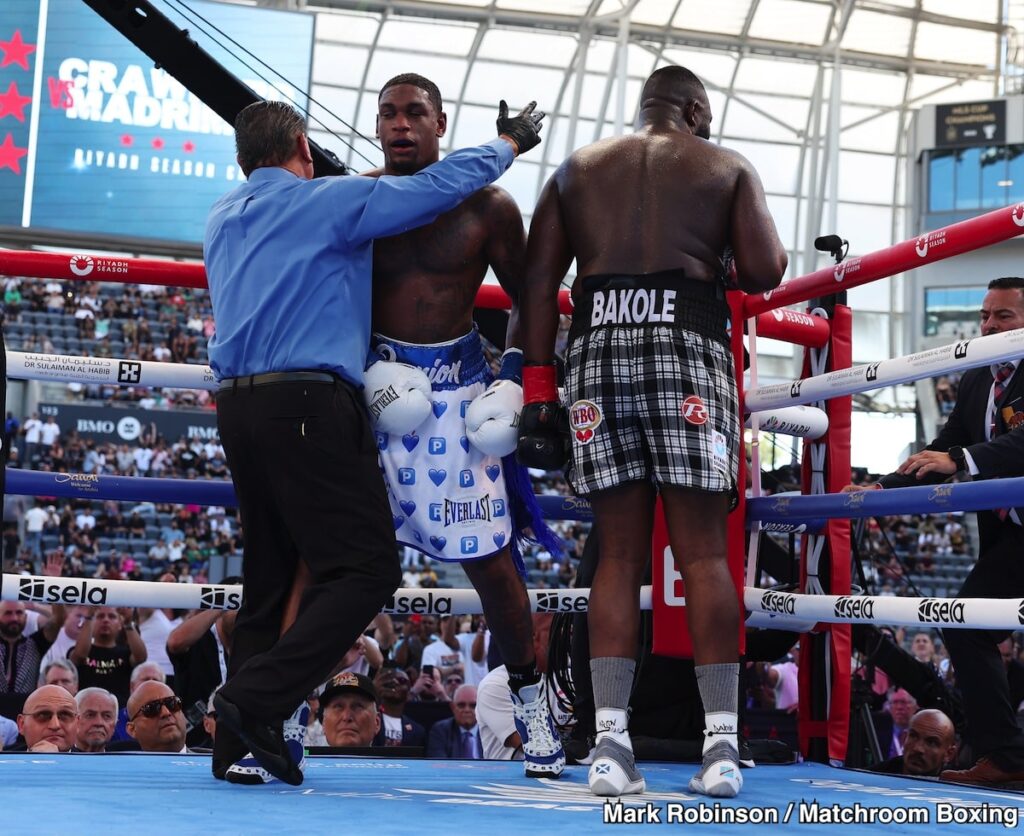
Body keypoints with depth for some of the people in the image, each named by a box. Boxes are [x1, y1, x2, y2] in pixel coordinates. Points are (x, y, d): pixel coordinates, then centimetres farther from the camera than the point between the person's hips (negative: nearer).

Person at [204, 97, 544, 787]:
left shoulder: (224, 218, 19)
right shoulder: (329, 200, 0)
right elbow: (441, 186, 4)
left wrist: (358, 187, 38)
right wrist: (510, 141, 19)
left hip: (237, 406, 8)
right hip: (308, 404, -8)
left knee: (272, 576, 12)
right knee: (367, 567, -7)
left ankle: (237, 744, 9)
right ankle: (259, 700, -19)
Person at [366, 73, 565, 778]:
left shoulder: (488, 206, 0)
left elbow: (525, 298, 10)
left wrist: (514, 380, -2)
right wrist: (368, 368, -13)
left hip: (461, 385, 0)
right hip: (375, 378, 0)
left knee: (490, 555, 2)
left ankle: (530, 697, 23)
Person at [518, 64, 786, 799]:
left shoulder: (576, 170, 21)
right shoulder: (728, 168, 15)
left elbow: (538, 280, 11)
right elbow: (764, 274, 3)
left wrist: (538, 387, 8)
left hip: (599, 349, 2)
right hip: (688, 347, -2)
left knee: (620, 552, 5)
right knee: (703, 550, -1)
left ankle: (611, 740, -3)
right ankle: (722, 744, -3)